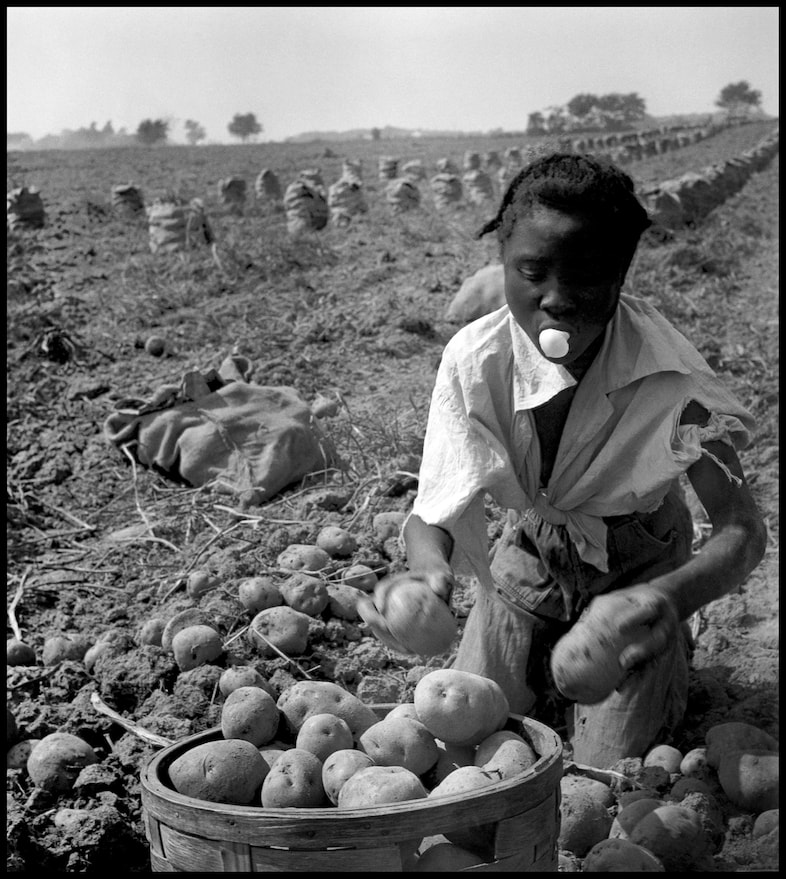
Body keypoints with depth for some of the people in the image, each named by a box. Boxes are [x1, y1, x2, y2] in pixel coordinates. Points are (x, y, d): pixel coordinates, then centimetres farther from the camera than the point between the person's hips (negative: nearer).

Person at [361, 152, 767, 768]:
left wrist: (670, 598, -55)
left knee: (612, 775, -9)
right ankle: (552, 665, 28)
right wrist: (431, 573, -52)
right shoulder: (475, 358, -24)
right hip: (530, 561, 2)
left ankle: (671, 656, 22)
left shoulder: (663, 368, -29)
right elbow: (434, 511, -26)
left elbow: (742, 528, -32)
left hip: (637, 568, -2)